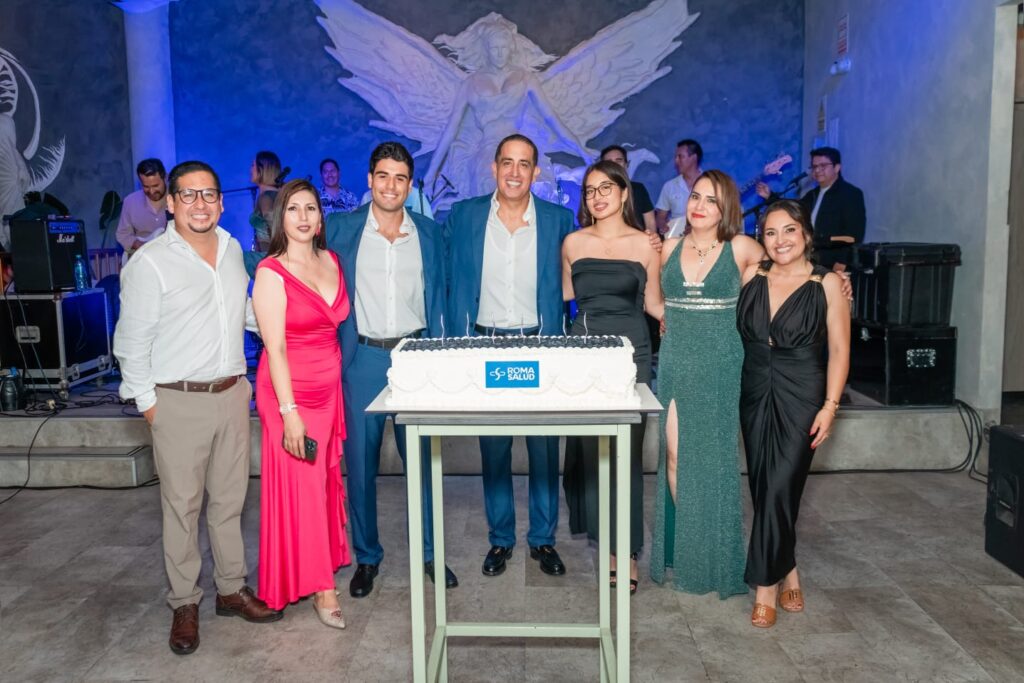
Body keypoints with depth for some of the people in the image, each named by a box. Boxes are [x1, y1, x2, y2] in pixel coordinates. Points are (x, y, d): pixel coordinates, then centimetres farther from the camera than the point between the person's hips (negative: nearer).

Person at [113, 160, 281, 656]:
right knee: (182, 506, 5)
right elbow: (132, 342, -6)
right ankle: (184, 604, 19)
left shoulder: (233, 250, 8)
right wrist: (148, 402, -6)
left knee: (230, 500, 13)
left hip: (232, 393, 5)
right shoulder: (149, 263, -9)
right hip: (178, 401, -5)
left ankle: (232, 590, 27)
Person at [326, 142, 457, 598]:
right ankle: (367, 556, 24)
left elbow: (437, 301, 10)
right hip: (362, 359, -1)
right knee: (360, 463, 7)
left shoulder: (429, 233, 6)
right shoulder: (340, 229, 1)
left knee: (421, 458, 8)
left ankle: (429, 552, 25)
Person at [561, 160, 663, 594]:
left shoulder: (645, 244, 3)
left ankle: (626, 550, 9)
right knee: (584, 444, 4)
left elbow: (653, 303, 6)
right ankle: (593, 524, 24)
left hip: (629, 350, -2)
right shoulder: (573, 242, 10)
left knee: (625, 449, -1)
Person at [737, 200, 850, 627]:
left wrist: (830, 405, -10)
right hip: (755, 393, 4)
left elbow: (839, 349, -4)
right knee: (763, 486, 8)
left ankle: (766, 585, 6)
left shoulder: (827, 284, -3)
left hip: (801, 395, -4)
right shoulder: (751, 277, 5)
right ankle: (788, 573, 26)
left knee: (780, 486, -7)